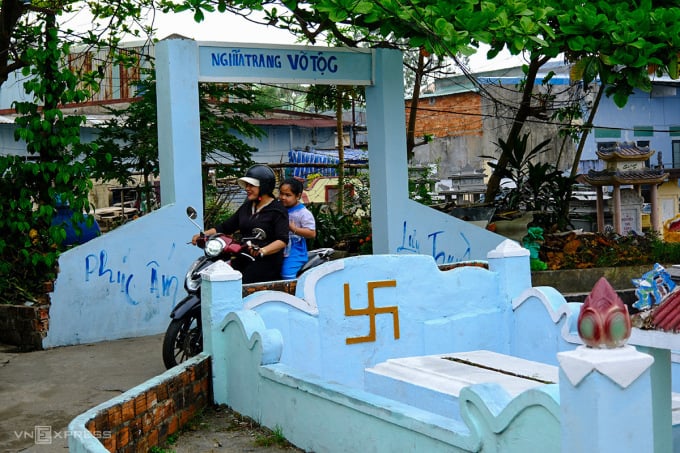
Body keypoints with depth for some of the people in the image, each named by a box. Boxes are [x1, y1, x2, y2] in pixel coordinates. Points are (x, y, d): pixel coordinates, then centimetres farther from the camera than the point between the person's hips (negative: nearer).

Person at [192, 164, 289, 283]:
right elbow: (226, 226, 21)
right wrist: (203, 234, 8)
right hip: (243, 259, 7)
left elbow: (282, 240, -14)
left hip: (266, 261, -7)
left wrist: (262, 251, -30)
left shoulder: (278, 210, -3)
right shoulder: (246, 207, 21)